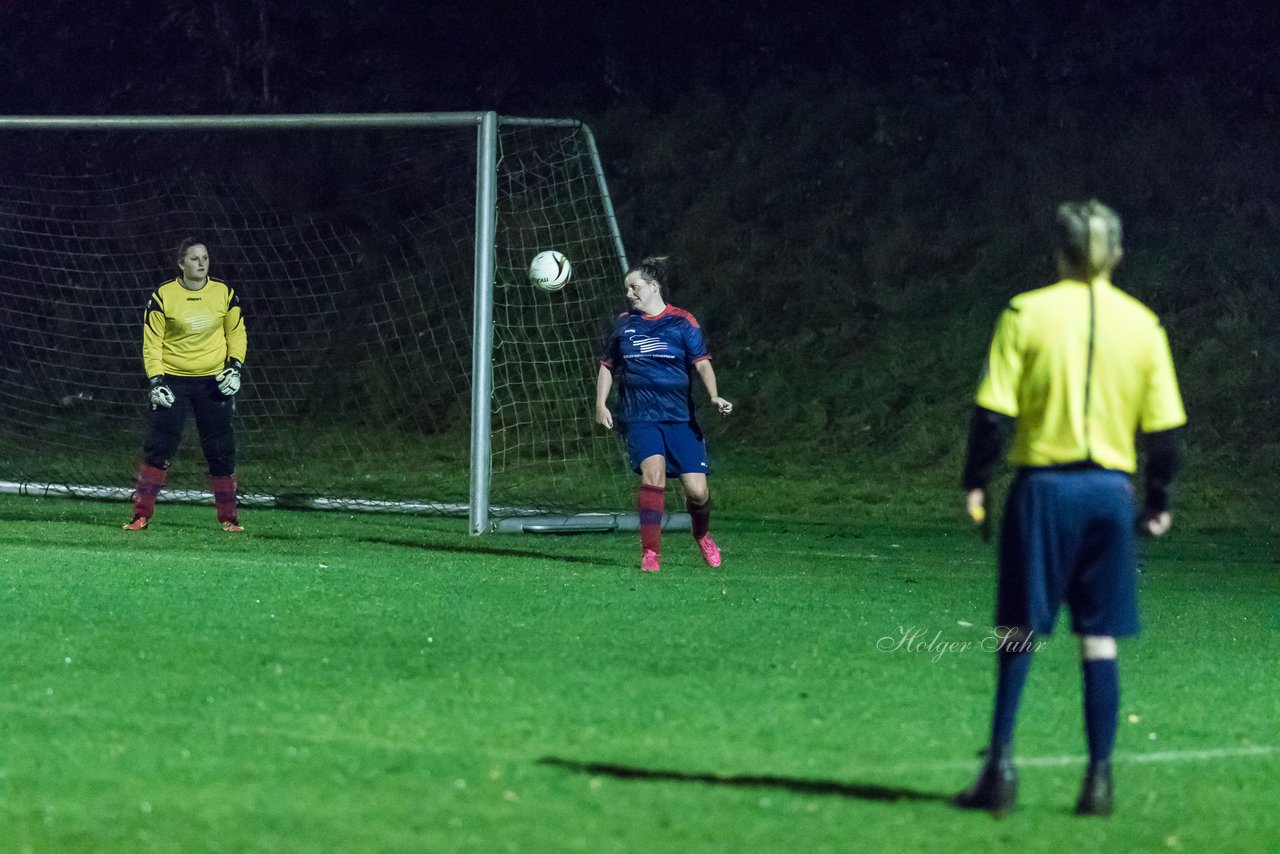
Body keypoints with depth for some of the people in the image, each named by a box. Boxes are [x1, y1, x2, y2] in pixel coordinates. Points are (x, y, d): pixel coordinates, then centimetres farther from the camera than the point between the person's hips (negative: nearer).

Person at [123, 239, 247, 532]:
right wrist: (155, 381, -13)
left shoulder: (223, 294, -1)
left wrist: (235, 365, -4)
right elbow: (151, 342, -4)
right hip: (173, 380, -2)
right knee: (158, 446, -7)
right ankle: (142, 514, -3)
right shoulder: (163, 297, -7)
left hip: (214, 381, 2)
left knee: (221, 450, 2)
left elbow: (237, 332, 10)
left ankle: (228, 516, 13)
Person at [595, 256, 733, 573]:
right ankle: (650, 552, -23)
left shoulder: (682, 322, 1)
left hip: (680, 418, -1)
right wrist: (601, 404, 8)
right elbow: (607, 365, 21)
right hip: (639, 418, 1)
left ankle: (702, 534, 29)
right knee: (653, 469, -27)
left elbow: (702, 362, -7)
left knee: (697, 490, -7)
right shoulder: (624, 324, 11)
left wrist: (714, 396, -24)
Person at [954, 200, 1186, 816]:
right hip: (1111, 491, 2)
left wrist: (976, 485, 2)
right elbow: (1166, 426, 5)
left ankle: (1000, 763, -2)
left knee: (1018, 632, 6)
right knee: (1100, 639, 6)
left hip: (1044, 483, -2)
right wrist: (1158, 502, 15)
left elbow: (993, 411, -6)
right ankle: (1099, 778, 4)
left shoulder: (1027, 313, -3)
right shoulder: (1142, 324, 3)